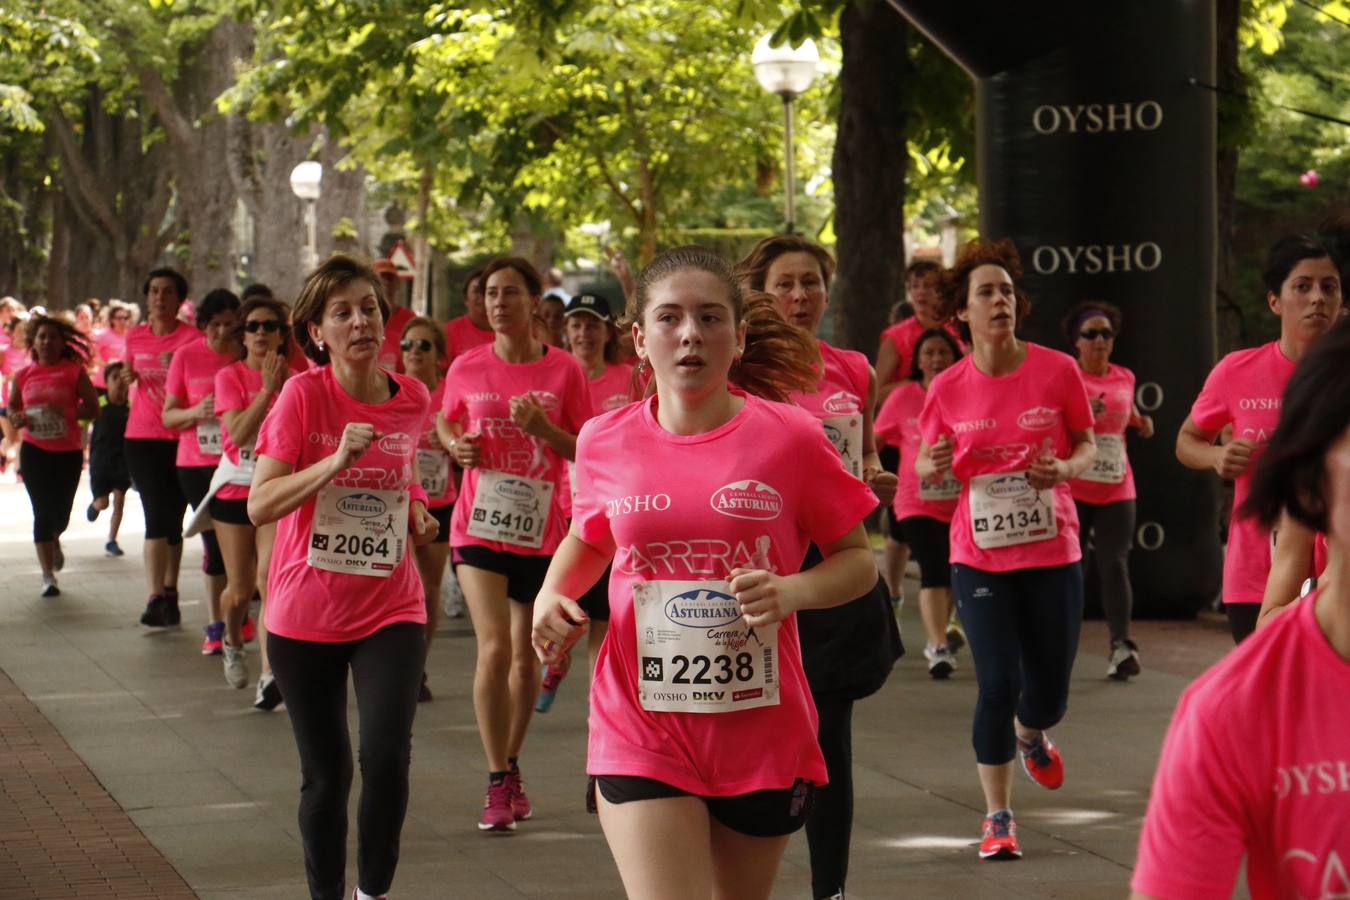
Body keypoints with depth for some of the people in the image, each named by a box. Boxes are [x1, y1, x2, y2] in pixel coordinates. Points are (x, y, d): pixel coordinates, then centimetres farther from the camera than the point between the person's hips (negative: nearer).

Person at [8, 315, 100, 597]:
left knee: (60, 513, 4)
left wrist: (66, 412, -22)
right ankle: (48, 575, -1)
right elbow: (11, 409, 15)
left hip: (68, 451, 0)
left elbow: (93, 408, -5)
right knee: (42, 512, -5)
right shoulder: (23, 377, 4)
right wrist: (17, 418, -9)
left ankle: (54, 542, 42)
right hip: (34, 450, 1)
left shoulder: (74, 372, -2)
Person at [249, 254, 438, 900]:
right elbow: (259, 506, -17)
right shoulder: (303, 395, -11)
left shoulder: (412, 399, 0)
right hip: (306, 614, -1)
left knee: (387, 754, -16)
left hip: (390, 610, 2)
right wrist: (336, 461, -28)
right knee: (326, 773, 7)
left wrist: (415, 508, 2)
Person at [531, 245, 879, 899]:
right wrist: (551, 598, 1)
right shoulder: (606, 442, 1)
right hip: (640, 731, 0)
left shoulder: (790, 438, -5)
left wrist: (790, 591, -18)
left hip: (761, 735, 0)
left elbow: (858, 560, 2)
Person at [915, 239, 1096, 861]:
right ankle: (998, 817, 6)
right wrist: (933, 465, -14)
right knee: (998, 685, -7)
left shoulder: (1057, 370, -5)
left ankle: (1029, 737, 46)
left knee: (1049, 691, 8)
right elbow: (924, 464, 10)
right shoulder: (948, 388, -2)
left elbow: (1087, 444, 6)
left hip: (1052, 552, 1)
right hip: (980, 557, 0)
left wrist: (1064, 469, -16)